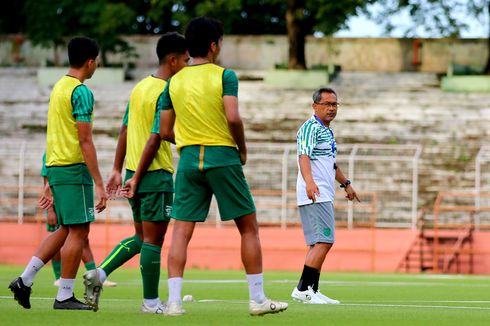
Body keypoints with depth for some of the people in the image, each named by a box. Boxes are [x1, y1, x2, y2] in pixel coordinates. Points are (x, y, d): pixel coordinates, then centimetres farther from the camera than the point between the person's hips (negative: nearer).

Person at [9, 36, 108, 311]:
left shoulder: (59, 87, 16)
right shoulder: (81, 92, -13)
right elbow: (85, 141, -18)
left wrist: (52, 182, 23)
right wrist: (99, 184, -18)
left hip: (55, 166, 9)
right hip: (74, 168, -9)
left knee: (66, 229, 15)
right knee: (79, 231, -3)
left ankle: (25, 280, 9)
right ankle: (64, 297, -1)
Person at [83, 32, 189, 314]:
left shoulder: (140, 87, 12)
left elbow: (125, 131, 15)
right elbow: (155, 139, -18)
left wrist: (118, 170, 17)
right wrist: (137, 178, -16)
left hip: (136, 172, 8)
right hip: (156, 174, -8)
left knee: (141, 237, 17)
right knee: (153, 239, -1)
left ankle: (99, 274, 4)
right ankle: (151, 301, 5)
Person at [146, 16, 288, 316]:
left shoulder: (175, 82, 8)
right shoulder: (224, 76, -5)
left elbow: (165, 132, 9)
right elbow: (233, 117, -17)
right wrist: (242, 149, -1)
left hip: (188, 160, 4)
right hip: (222, 157, -4)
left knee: (181, 232, 2)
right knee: (249, 227, 8)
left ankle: (174, 301, -8)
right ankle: (258, 299, 9)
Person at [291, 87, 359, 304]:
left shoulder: (327, 131, 21)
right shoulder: (310, 128, -10)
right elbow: (304, 156, -25)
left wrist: (345, 183, 45)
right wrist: (309, 181, -41)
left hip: (323, 195, 10)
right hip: (315, 196, -10)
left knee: (319, 243, 9)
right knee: (323, 242, -17)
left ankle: (311, 291, 11)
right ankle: (303, 289, -18)